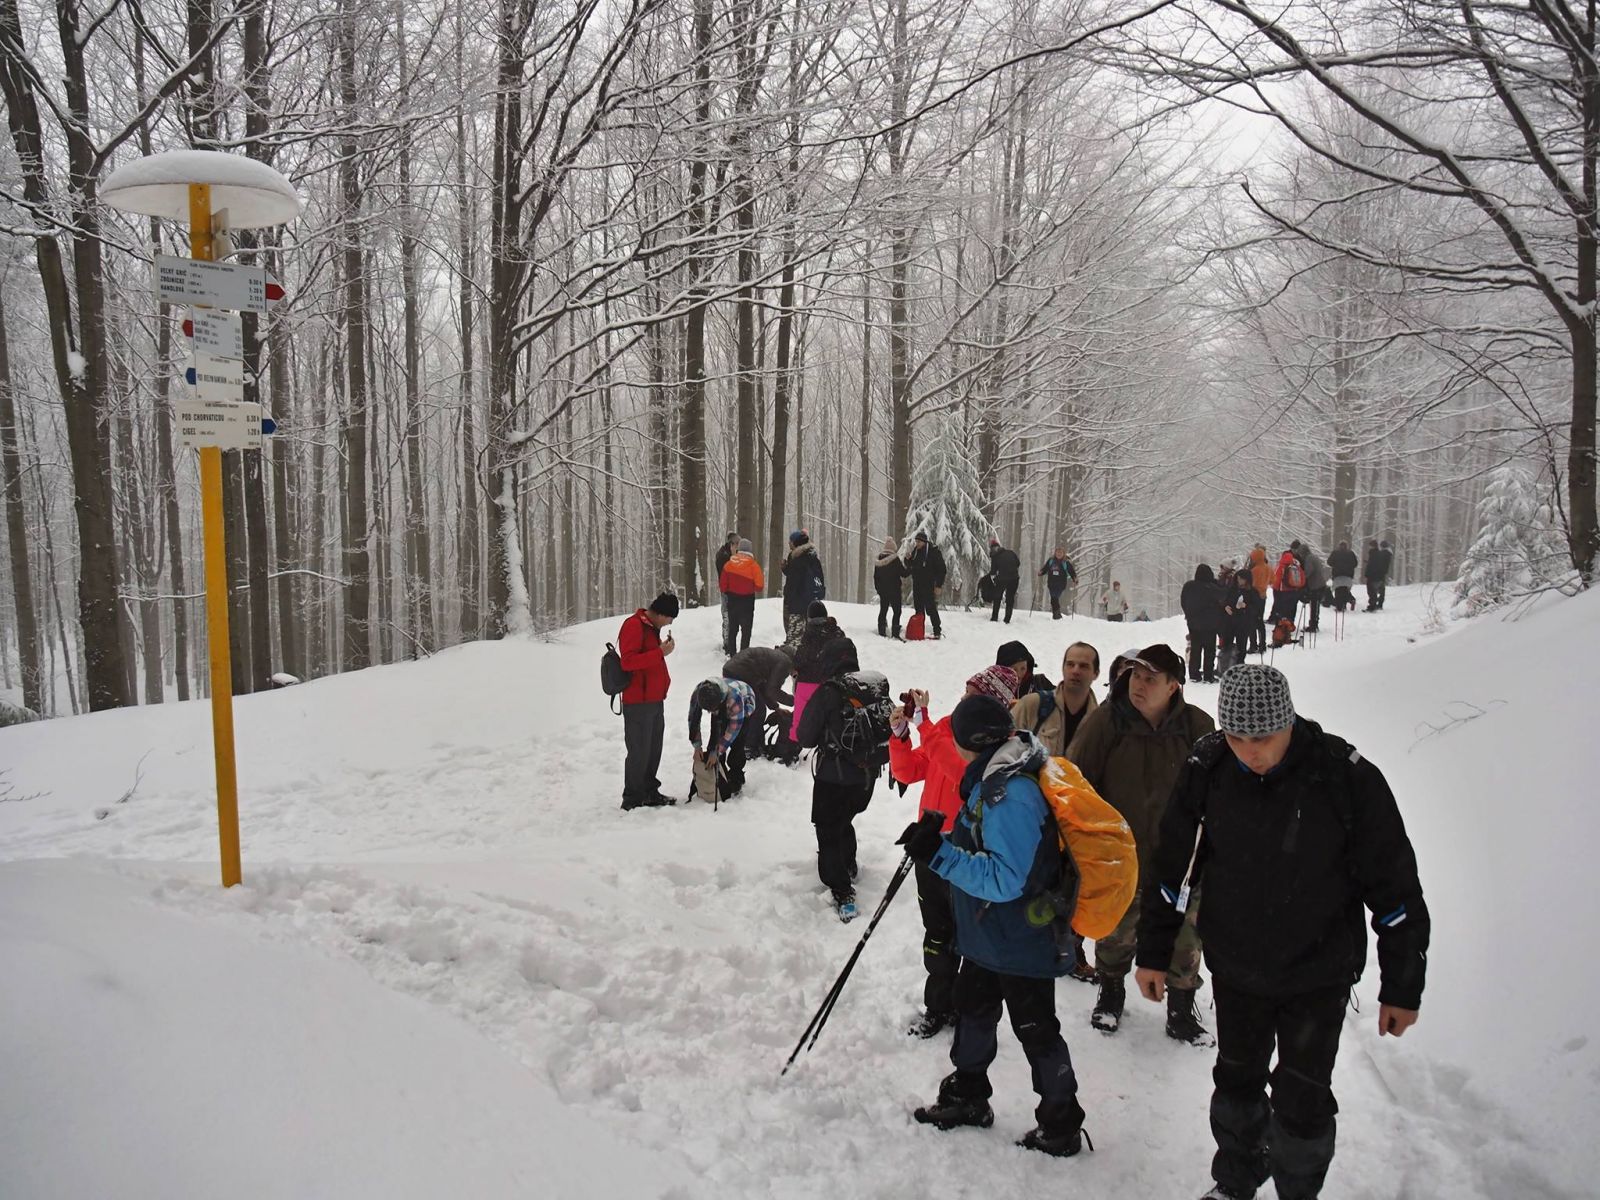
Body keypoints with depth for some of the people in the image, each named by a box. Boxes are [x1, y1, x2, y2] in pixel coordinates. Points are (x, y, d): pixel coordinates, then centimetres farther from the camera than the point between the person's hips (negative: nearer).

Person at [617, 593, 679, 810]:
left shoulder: (652, 627, 16)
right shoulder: (633, 626, -15)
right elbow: (628, 661, -24)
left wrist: (664, 681, 17)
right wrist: (660, 652, -23)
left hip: (655, 699, 10)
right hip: (638, 702, -10)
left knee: (654, 750, 14)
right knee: (639, 752, -5)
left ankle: (649, 793, 24)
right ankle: (632, 800, 2)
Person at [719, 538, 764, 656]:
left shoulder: (729, 563, -3)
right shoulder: (753, 565, -15)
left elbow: (722, 583, 2)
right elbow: (759, 585, -14)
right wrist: (756, 590, 8)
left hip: (732, 599, 4)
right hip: (747, 600, -4)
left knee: (732, 627, 16)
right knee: (746, 628, 4)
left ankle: (731, 652, 22)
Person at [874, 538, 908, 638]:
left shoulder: (878, 560, 5)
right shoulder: (895, 559, -15)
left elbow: (875, 575, 11)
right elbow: (903, 573, -11)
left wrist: (878, 587, 20)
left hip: (882, 590, 6)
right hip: (894, 590, -6)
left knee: (883, 611, 13)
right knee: (897, 611, -2)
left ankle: (881, 633, 15)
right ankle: (895, 634, -10)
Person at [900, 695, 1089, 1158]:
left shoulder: (1013, 794, -30)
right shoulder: (993, 778, 1)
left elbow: (1004, 880, -32)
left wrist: (941, 854, -31)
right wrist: (939, 839, 3)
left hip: (1022, 941, -10)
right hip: (988, 935, 10)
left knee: (1036, 1031, 8)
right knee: (973, 1011, 23)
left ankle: (1062, 1126, 27)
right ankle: (967, 1098, 42)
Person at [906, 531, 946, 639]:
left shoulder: (933, 551, -9)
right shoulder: (915, 551, 10)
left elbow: (941, 569, -9)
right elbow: (910, 568, 20)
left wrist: (939, 585, -13)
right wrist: (908, 560, -2)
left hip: (928, 585, -6)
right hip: (917, 585, 7)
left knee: (930, 608, -8)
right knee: (919, 609, 10)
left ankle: (937, 631, -3)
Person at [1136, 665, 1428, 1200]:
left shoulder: (1348, 778, -21)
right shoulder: (1206, 771, -14)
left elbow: (1396, 890, -10)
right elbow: (1172, 870, 0)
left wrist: (1402, 989, -5)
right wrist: (1153, 953, 5)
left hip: (1318, 975, -2)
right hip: (1234, 968, 3)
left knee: (1302, 1097, 5)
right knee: (1236, 1079, 18)